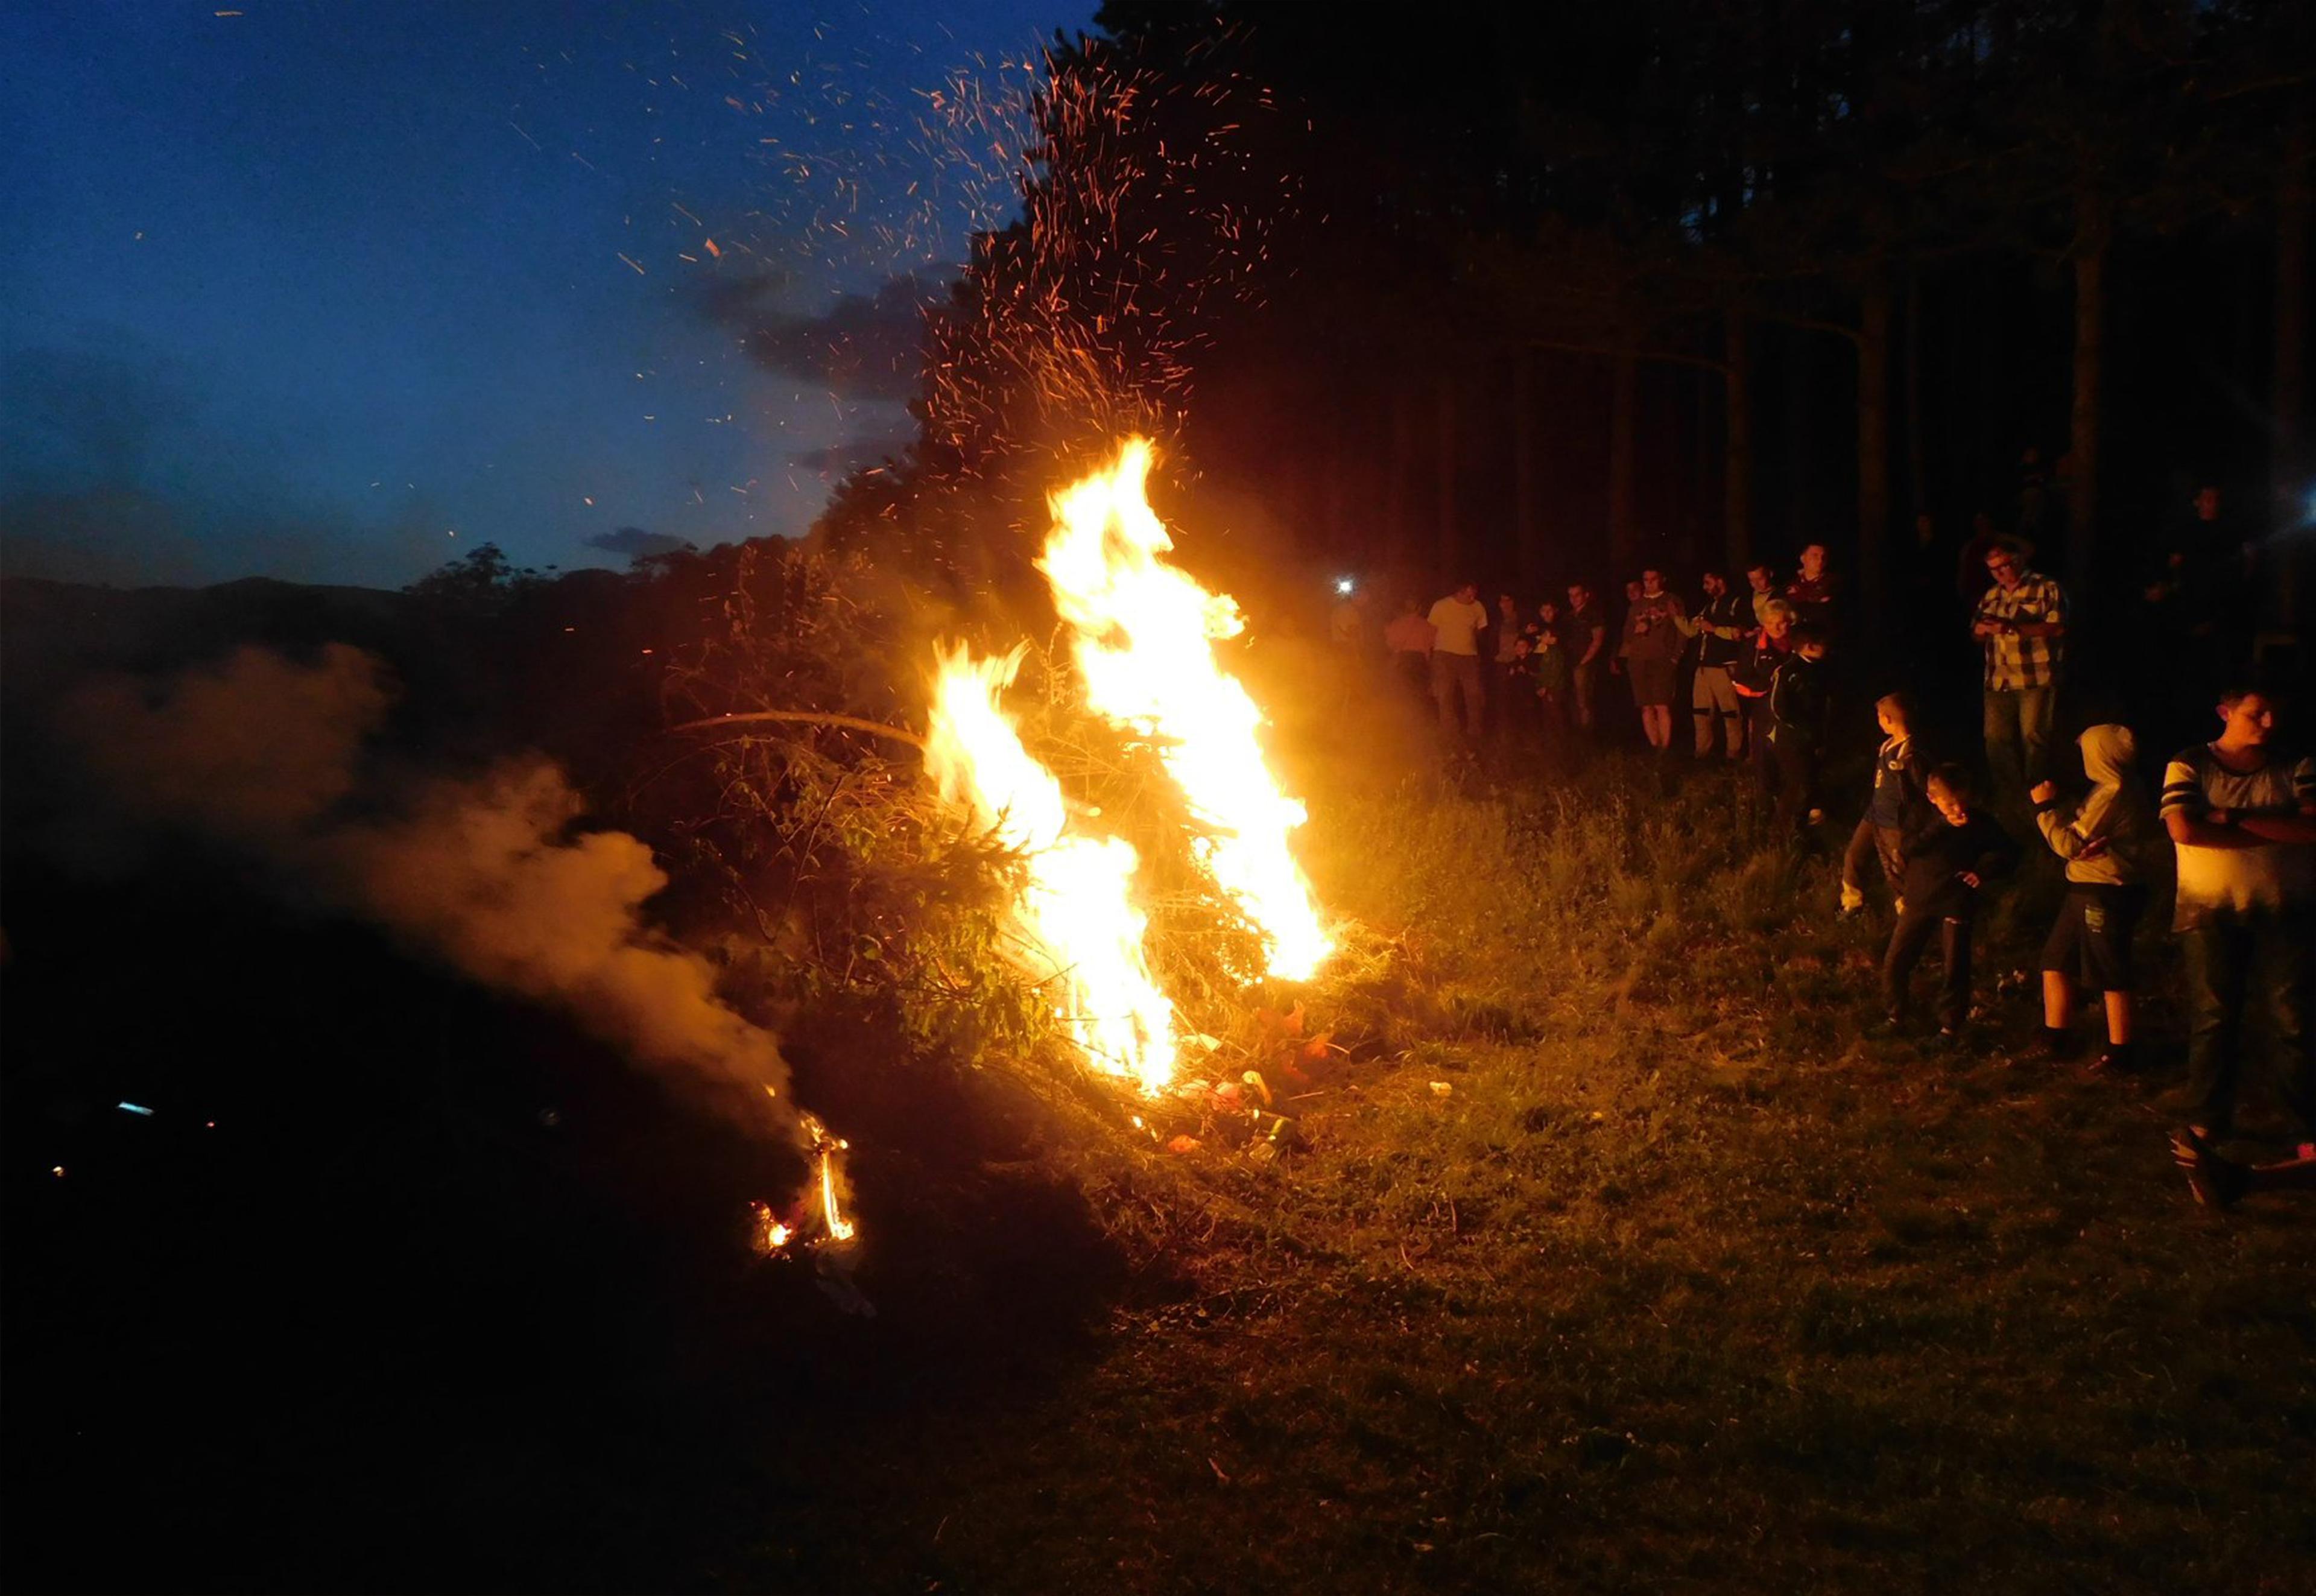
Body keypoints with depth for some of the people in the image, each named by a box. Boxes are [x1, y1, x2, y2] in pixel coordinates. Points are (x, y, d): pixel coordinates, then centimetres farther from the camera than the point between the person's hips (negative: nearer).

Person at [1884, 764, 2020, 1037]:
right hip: (1919, 899, 2)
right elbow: (1912, 846, -18)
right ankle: (1897, 1016, 22)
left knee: (1954, 969, 0)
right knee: (1894, 963, 3)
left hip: (1956, 904, -2)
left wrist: (1983, 870, -14)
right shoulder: (1925, 817, -2)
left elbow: (2008, 852, 2)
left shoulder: (1979, 822, -4)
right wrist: (1944, 825, -26)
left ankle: (1950, 1026, 17)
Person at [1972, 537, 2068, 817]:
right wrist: (1982, 629, -2)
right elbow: (1977, 634, 24)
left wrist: (2013, 627, -21)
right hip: (1998, 681, 6)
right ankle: (2008, 797, 15)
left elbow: (2058, 628, -15)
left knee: (2033, 738, -4)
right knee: (1996, 739, 4)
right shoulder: (1992, 596, 18)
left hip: (2036, 679, -6)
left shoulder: (2045, 589, -3)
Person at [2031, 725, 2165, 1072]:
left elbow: (2069, 845, -19)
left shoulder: (2112, 795, -20)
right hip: (2089, 890, 11)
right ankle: (2055, 1039, 23)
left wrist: (2046, 806, -11)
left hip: (2105, 895, -11)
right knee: (2056, 960, 15)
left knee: (2111, 975, -1)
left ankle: (2119, 1052, 9)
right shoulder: (2125, 790, 12)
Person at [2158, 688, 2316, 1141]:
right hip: (2211, 912, -1)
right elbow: (2184, 830, -14)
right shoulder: (2190, 766, 1)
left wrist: (2233, 818, -15)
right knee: (2213, 1018, 5)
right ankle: (2207, 1125, 14)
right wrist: (2277, 830, -9)